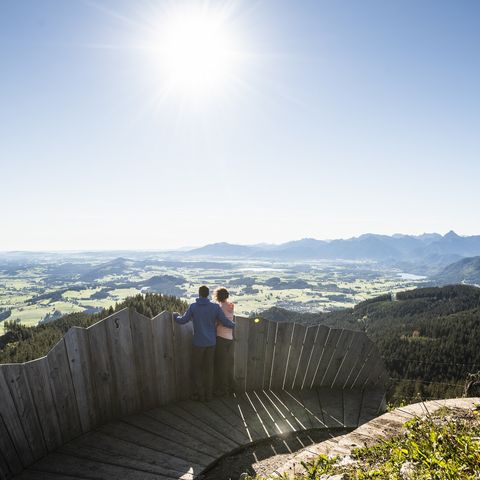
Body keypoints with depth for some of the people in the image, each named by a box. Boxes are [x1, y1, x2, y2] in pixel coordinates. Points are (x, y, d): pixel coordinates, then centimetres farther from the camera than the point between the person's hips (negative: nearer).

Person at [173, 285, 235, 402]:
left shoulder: (193, 307, -11)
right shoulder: (215, 307, -9)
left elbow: (182, 320, -2)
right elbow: (225, 322, -4)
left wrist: (175, 315, 19)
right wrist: (233, 325, 18)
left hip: (198, 343, -2)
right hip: (211, 343, 2)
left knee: (196, 368, 14)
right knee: (209, 369, 14)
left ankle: (199, 394, 16)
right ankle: (208, 394, 21)